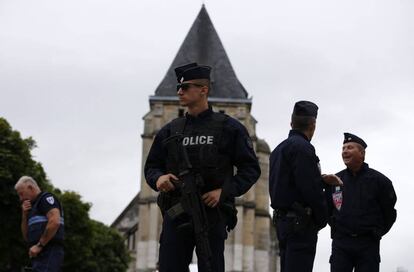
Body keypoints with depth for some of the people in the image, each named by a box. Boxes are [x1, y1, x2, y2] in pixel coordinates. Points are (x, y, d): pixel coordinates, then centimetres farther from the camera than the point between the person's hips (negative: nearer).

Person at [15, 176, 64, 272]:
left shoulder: (46, 198, 0)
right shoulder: (35, 206, 27)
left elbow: (55, 222, -17)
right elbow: (26, 236, 25)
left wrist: (39, 245, -16)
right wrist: (24, 215, 11)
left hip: (48, 252, -10)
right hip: (42, 254, 10)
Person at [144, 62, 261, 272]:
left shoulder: (228, 127, 3)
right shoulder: (170, 131, 14)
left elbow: (250, 168, 2)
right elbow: (151, 166, 18)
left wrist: (225, 191, -12)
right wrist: (158, 178, -7)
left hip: (212, 213, -3)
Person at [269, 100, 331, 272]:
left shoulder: (279, 149, 18)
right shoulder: (302, 147, -13)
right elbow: (310, 189, -19)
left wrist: (321, 179, 26)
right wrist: (322, 218, -8)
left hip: (282, 219, 10)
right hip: (300, 223, -10)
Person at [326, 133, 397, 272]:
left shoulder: (379, 180, 1)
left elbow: (389, 212, 7)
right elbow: (327, 208, 21)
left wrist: (377, 232, 8)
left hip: (368, 244, -2)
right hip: (341, 243, 2)